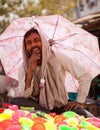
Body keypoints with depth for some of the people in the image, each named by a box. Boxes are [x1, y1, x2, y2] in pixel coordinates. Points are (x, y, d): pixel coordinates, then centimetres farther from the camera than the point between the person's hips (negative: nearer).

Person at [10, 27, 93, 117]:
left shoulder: (57, 57, -10)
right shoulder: (24, 68, -4)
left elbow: (85, 76, -7)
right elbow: (22, 97, -16)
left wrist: (79, 101, -12)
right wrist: (30, 71, -25)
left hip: (60, 106, -2)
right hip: (38, 107, 3)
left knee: (80, 115, -33)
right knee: (15, 102, -29)